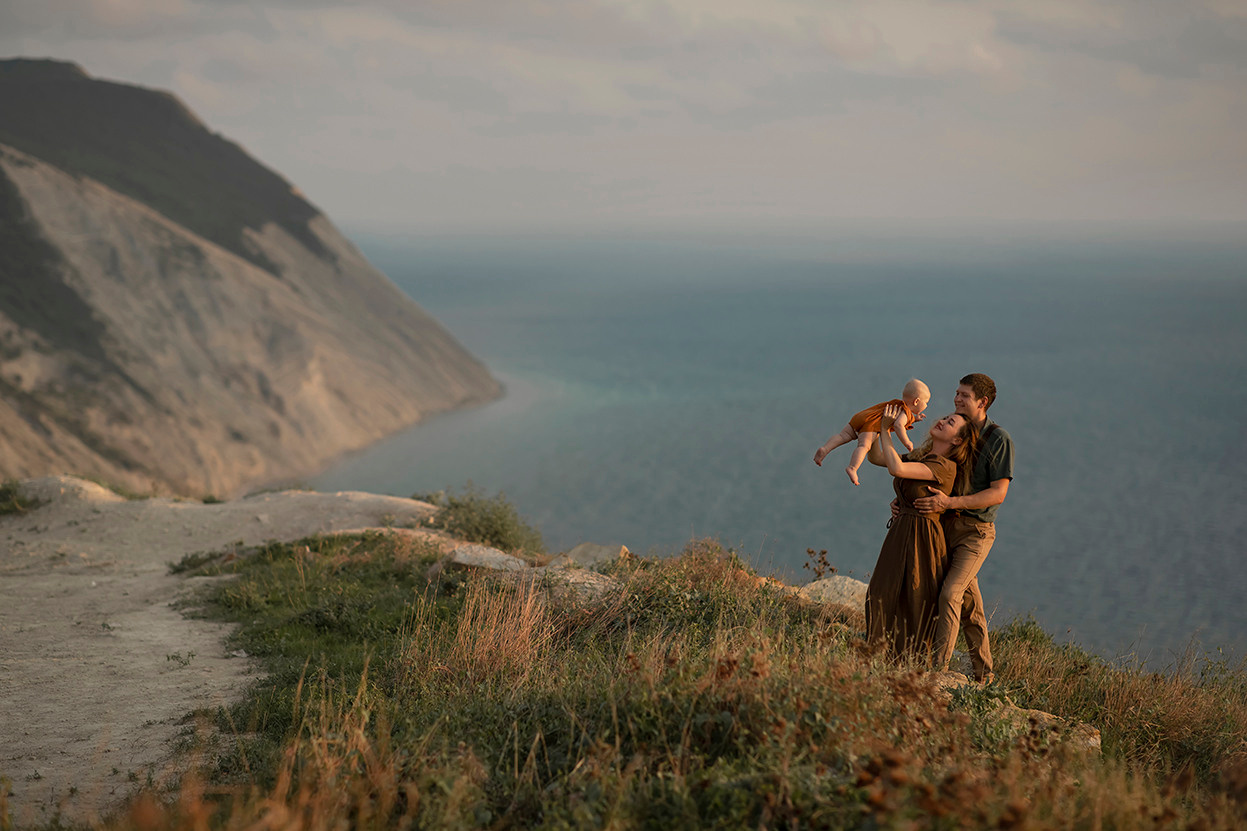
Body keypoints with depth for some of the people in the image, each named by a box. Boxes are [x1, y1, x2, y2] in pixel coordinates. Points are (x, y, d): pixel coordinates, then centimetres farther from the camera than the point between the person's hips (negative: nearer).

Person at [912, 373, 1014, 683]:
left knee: (949, 594, -18)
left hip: (976, 530, -6)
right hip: (946, 526, 6)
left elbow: (998, 494, -18)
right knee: (969, 600, 13)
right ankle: (983, 673, 23)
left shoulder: (999, 440, -11)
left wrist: (949, 502, -26)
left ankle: (938, 667, -17)